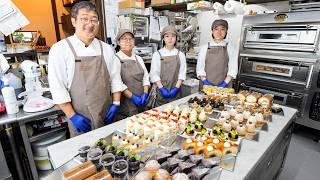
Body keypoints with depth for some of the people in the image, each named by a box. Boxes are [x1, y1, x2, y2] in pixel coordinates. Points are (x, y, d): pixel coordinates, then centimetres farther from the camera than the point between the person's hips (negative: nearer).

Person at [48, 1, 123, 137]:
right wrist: (72, 116, -11)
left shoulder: (106, 49, 2)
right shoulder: (60, 49, -8)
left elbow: (115, 78, 4)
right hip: (80, 118, -2)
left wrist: (115, 105, -3)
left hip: (106, 114, 3)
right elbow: (57, 87, -9)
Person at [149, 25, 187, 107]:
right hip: (161, 91, -1)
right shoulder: (157, 54, 0)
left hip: (175, 91, 2)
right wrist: (162, 88, -12)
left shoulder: (180, 55, 6)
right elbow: (154, 74, -4)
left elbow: (182, 72, 1)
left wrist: (176, 87, -9)